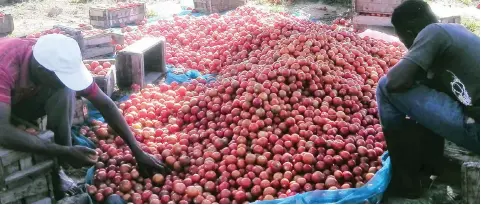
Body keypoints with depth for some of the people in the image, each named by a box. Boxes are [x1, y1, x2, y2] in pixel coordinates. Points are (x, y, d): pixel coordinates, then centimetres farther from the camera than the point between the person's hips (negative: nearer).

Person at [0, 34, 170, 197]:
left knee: (64, 91, -28)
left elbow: (105, 104, -23)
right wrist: (64, 152, -47)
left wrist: (138, 153, -25)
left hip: (25, 99, 4)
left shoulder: (62, 63, -27)